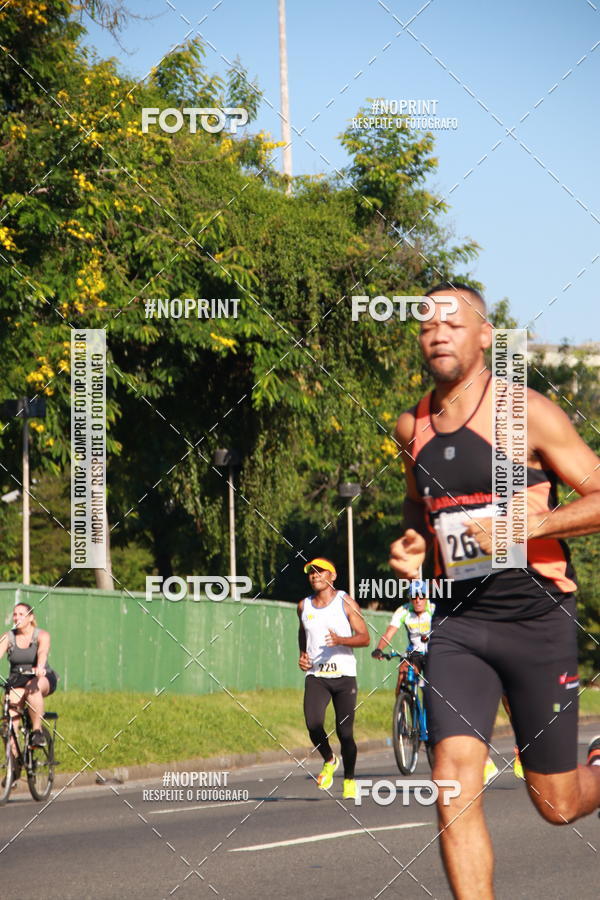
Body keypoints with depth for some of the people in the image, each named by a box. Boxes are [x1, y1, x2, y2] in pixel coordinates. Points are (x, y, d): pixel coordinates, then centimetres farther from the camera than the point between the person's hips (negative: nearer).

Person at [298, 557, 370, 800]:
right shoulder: (304, 606, 12)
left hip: (344, 674, -2)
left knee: (344, 731, -3)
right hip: (315, 675, 2)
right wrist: (302, 655, 13)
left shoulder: (346, 603, 0)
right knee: (313, 724, -19)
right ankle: (329, 761, 10)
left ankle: (349, 779, 17)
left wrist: (341, 640, -21)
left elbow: (365, 638, -3)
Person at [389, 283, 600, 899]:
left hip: (536, 619, -3)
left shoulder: (527, 414, -7)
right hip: (458, 622, 4)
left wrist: (528, 525, -20)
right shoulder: (412, 427, 8)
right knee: (454, 781, -17)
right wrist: (411, 543, 7)